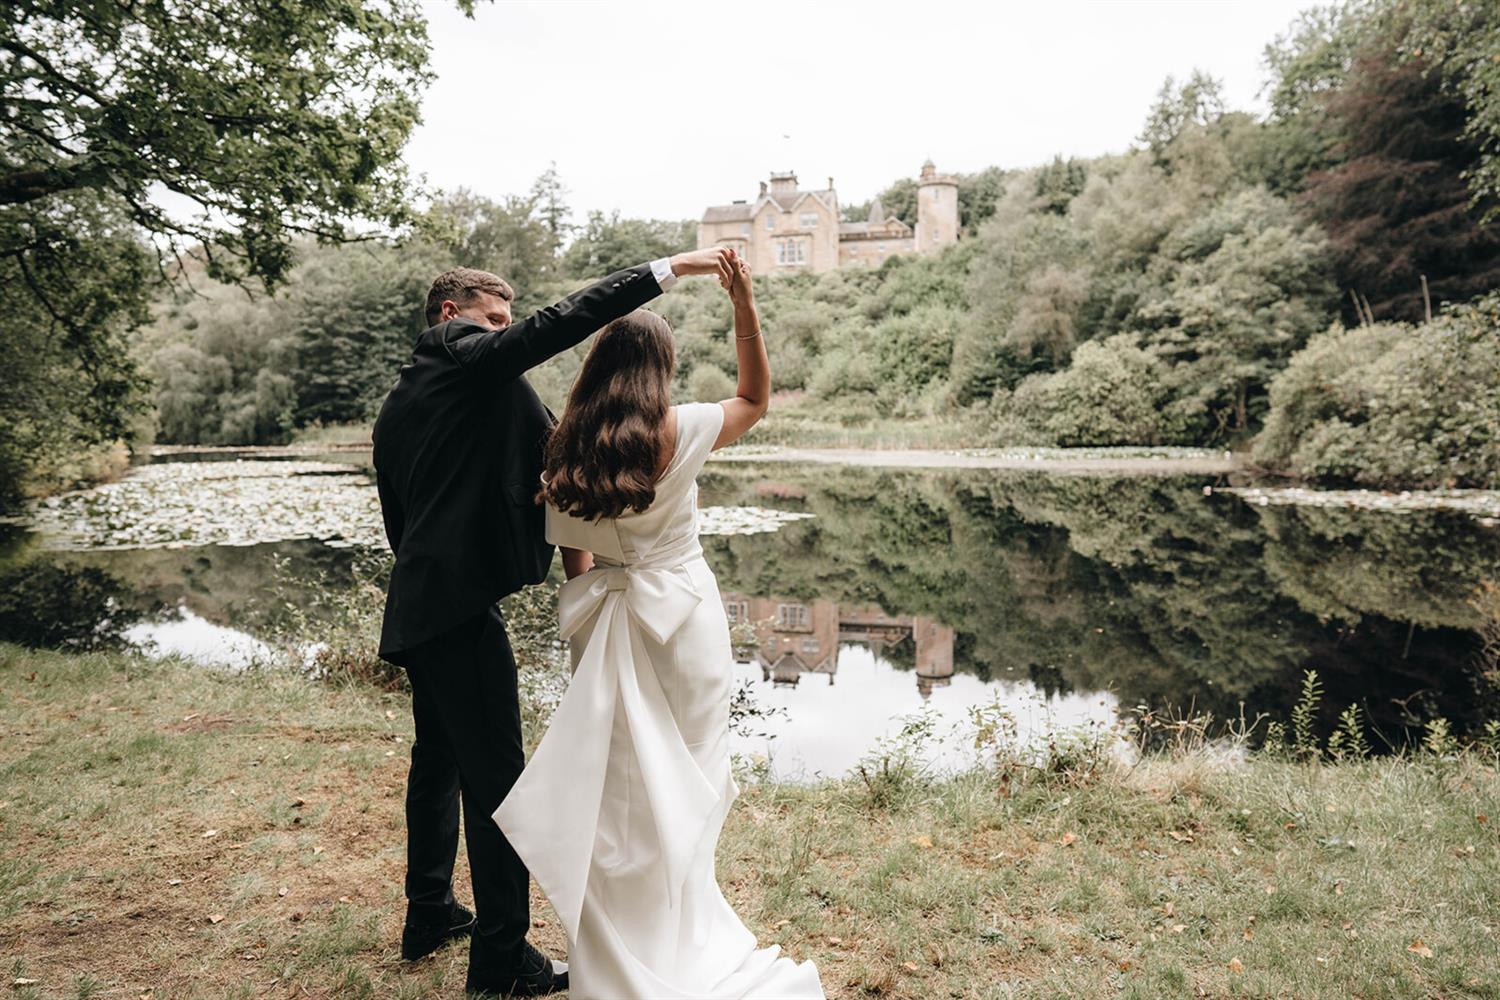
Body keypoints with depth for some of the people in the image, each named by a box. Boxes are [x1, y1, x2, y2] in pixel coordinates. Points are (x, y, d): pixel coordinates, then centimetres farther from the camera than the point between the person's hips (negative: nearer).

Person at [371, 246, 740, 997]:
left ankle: (429, 914, 34)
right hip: (459, 603, -10)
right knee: (497, 775, -4)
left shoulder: (397, 405, 18)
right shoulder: (470, 358, -6)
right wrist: (670, 268, -18)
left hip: (417, 603, 10)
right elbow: (562, 321, -18)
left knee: (439, 758, 21)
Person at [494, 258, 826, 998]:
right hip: (683, 614, -3)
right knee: (684, 776, 11)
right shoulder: (681, 430, -12)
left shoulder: (566, 454, -2)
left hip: (605, 621, 4)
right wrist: (744, 306, -1)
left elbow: (574, 563, 4)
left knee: (617, 782, 16)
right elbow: (757, 397, 4)